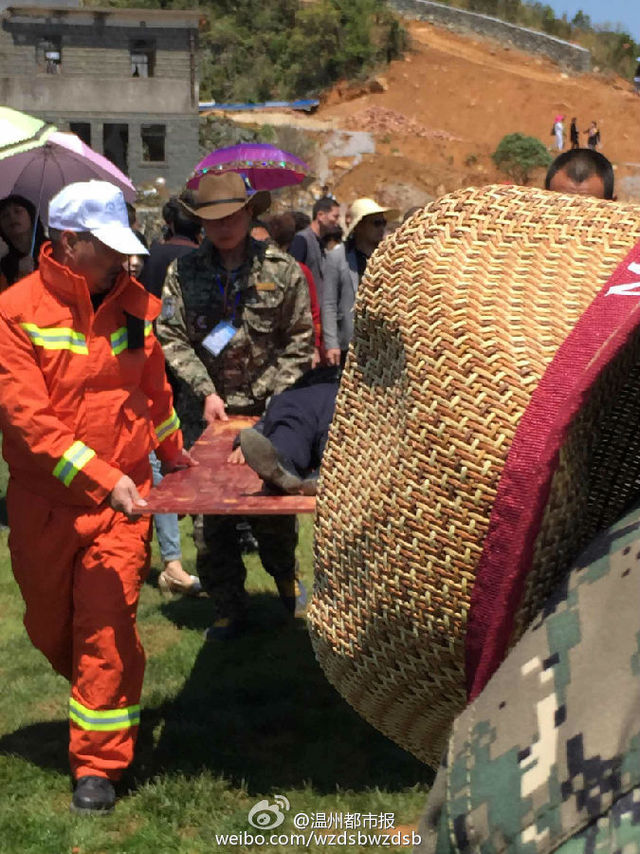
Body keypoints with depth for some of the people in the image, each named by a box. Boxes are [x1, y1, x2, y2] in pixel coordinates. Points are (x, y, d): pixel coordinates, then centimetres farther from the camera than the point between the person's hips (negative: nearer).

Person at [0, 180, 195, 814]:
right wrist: (100, 476, -23)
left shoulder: (136, 304, 1)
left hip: (122, 499, 1)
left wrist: (172, 454, 29)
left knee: (106, 625, -6)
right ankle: (100, 700, 43)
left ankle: (98, 763, 7)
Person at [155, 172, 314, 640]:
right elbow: (172, 338, 1)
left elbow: (300, 342, -1)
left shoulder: (283, 269, -2)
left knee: (273, 505, 6)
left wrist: (270, 400, -8)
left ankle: (285, 575, 37)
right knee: (213, 514, 2)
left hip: (268, 410, -1)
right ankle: (228, 609, 16)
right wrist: (205, 391, -9)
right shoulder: (184, 271, 1)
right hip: (208, 410, 1)